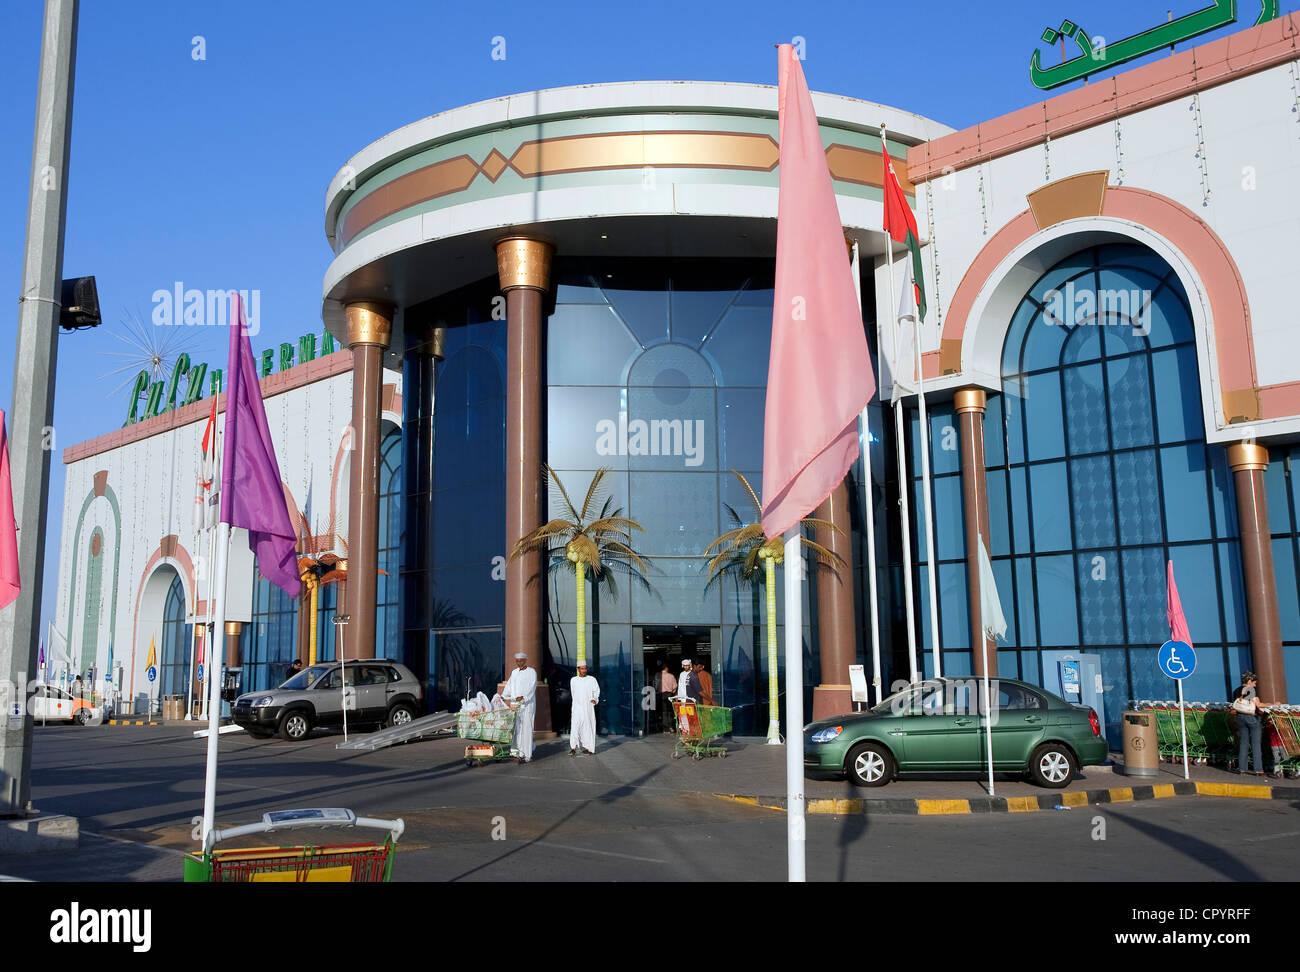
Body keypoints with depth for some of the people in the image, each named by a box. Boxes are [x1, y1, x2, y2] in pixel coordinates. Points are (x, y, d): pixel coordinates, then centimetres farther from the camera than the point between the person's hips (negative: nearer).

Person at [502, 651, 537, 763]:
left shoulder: (531, 672, -1)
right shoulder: (514, 672, 16)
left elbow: (532, 687, -13)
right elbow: (509, 686, 8)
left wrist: (523, 697, -29)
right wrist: (503, 696, -10)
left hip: (527, 704, -5)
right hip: (515, 704, 5)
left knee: (526, 728, -7)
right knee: (515, 728, -1)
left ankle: (526, 755, -4)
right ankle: (516, 751, 1)